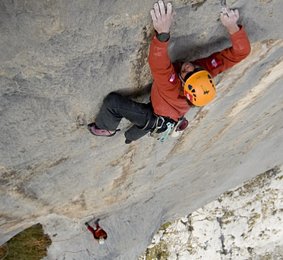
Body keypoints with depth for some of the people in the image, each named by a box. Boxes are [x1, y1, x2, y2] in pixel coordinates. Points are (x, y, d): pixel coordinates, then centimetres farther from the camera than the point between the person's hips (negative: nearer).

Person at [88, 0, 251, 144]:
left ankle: (107, 129, 19)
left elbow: (159, 64, -66)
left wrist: (163, 32, -81)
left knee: (113, 101, -11)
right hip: (172, 118, 7)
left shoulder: (173, 88, -49)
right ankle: (131, 136, 72)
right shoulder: (208, 68, -35)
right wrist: (233, 27, -50)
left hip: (155, 119, -6)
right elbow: (241, 52, -33)